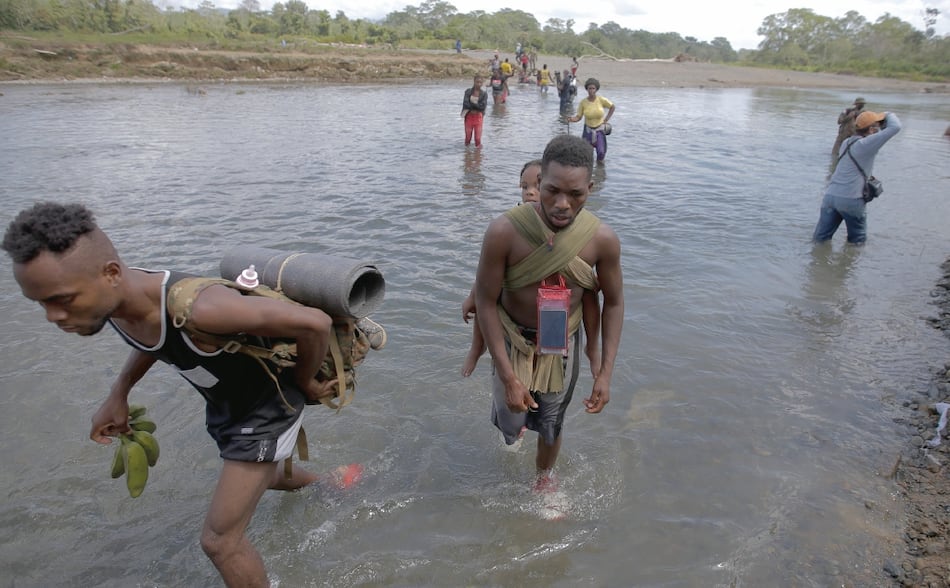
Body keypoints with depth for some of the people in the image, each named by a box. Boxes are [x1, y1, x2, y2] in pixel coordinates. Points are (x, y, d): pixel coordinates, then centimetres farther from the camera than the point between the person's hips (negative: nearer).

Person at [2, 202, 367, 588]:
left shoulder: (199, 309, -43)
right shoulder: (115, 297, -16)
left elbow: (315, 323, -38)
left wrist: (304, 384, -20)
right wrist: (118, 395, 6)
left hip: (269, 404, -8)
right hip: (225, 406, 8)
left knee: (220, 541, -4)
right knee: (262, 476, 33)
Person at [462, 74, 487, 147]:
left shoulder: (484, 94, -2)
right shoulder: (468, 92, -1)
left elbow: (483, 106, -13)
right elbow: (465, 103, -12)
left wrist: (471, 104, -12)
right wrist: (476, 106, -13)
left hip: (478, 116, -1)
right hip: (469, 116, 1)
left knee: (478, 137, -2)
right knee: (468, 135, 7)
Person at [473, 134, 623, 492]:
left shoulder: (603, 240, -21)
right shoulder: (504, 232, -29)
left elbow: (613, 303, -6)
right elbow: (486, 302, -20)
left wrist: (605, 373, -8)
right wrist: (508, 377, -20)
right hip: (513, 341, -1)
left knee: (551, 426, 18)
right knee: (510, 427, 13)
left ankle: (544, 474, 52)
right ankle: (514, 421, 53)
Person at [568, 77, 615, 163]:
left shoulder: (601, 100, -11)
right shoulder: (583, 102, -10)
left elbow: (612, 107, 6)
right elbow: (578, 117, -7)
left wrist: (606, 119, 1)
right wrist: (572, 119, -28)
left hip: (600, 130, -1)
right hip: (588, 130, 1)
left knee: (601, 152, -13)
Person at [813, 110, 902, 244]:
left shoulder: (847, 143, 15)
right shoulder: (866, 144, -9)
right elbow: (895, 127, -12)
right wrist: (889, 115, 9)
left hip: (830, 196, 7)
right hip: (851, 200, -7)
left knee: (820, 240, 7)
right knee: (857, 241, 12)